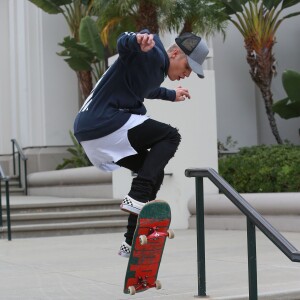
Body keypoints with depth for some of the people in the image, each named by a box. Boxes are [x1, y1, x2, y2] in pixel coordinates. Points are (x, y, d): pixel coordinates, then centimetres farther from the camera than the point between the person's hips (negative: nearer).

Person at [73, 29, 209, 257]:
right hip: (104, 121, -10)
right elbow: (123, 43, -28)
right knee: (170, 137, -9)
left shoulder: (157, 70, 22)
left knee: (153, 173, 16)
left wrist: (170, 95, 60)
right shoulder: (153, 52, -8)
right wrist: (137, 40, -52)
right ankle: (137, 198, -20)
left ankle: (133, 242, 18)